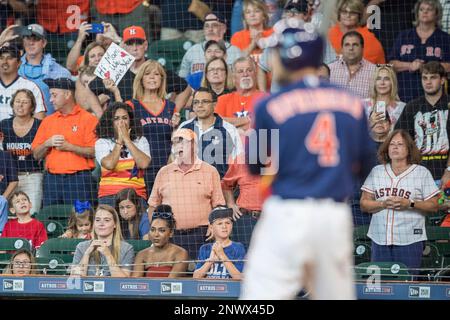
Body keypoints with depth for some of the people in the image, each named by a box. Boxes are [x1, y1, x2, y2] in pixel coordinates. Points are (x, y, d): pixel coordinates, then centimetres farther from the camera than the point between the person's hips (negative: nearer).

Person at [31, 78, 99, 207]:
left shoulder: (87, 119, 0)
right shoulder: (48, 121, 16)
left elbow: (95, 151, -9)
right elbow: (36, 155, 15)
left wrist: (69, 147, -14)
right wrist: (47, 144, -4)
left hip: (80, 180, -5)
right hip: (52, 180, 5)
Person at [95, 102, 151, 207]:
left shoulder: (141, 141, 12)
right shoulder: (102, 143, 7)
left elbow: (144, 163, -6)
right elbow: (109, 164, -11)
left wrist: (127, 140, 0)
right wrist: (119, 141, 0)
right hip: (109, 195, -1)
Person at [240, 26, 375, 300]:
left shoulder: (271, 106, -4)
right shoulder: (353, 104, 6)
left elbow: (256, 167, 6)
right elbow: (364, 166, 11)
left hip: (287, 215, -4)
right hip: (336, 217, 4)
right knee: (337, 295, 13)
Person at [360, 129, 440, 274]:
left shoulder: (422, 173, 5)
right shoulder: (376, 172, 13)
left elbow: (434, 206, 1)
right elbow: (364, 204, 8)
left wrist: (410, 204, -13)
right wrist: (384, 204, -10)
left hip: (409, 241, -3)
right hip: (380, 240, 3)